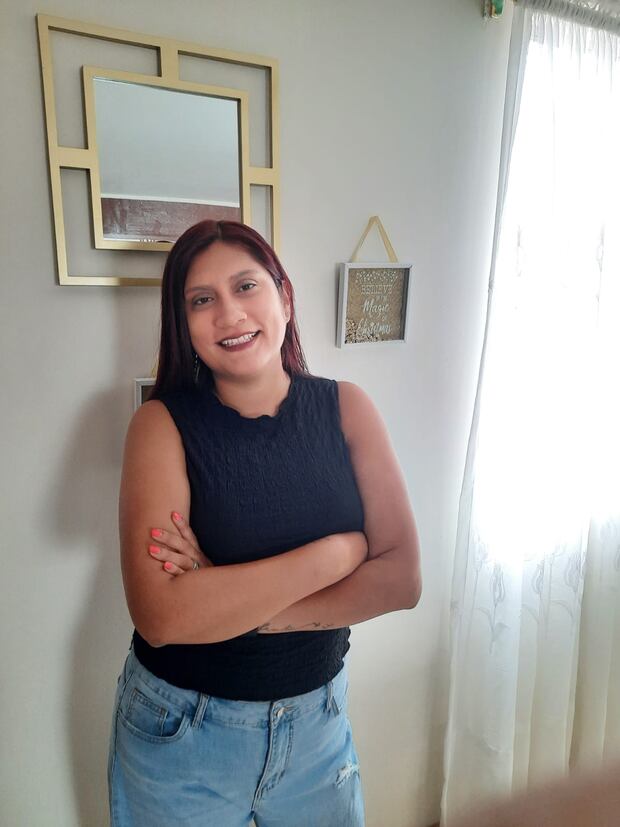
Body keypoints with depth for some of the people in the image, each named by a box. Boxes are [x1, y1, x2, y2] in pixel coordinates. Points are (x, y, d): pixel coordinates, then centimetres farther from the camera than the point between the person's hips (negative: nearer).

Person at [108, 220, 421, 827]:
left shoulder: (346, 408, -9)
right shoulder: (163, 423, -16)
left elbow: (402, 579, -14)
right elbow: (161, 616, -26)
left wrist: (229, 601, -21)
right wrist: (339, 551, -22)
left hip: (316, 718, 3)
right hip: (181, 729, -2)